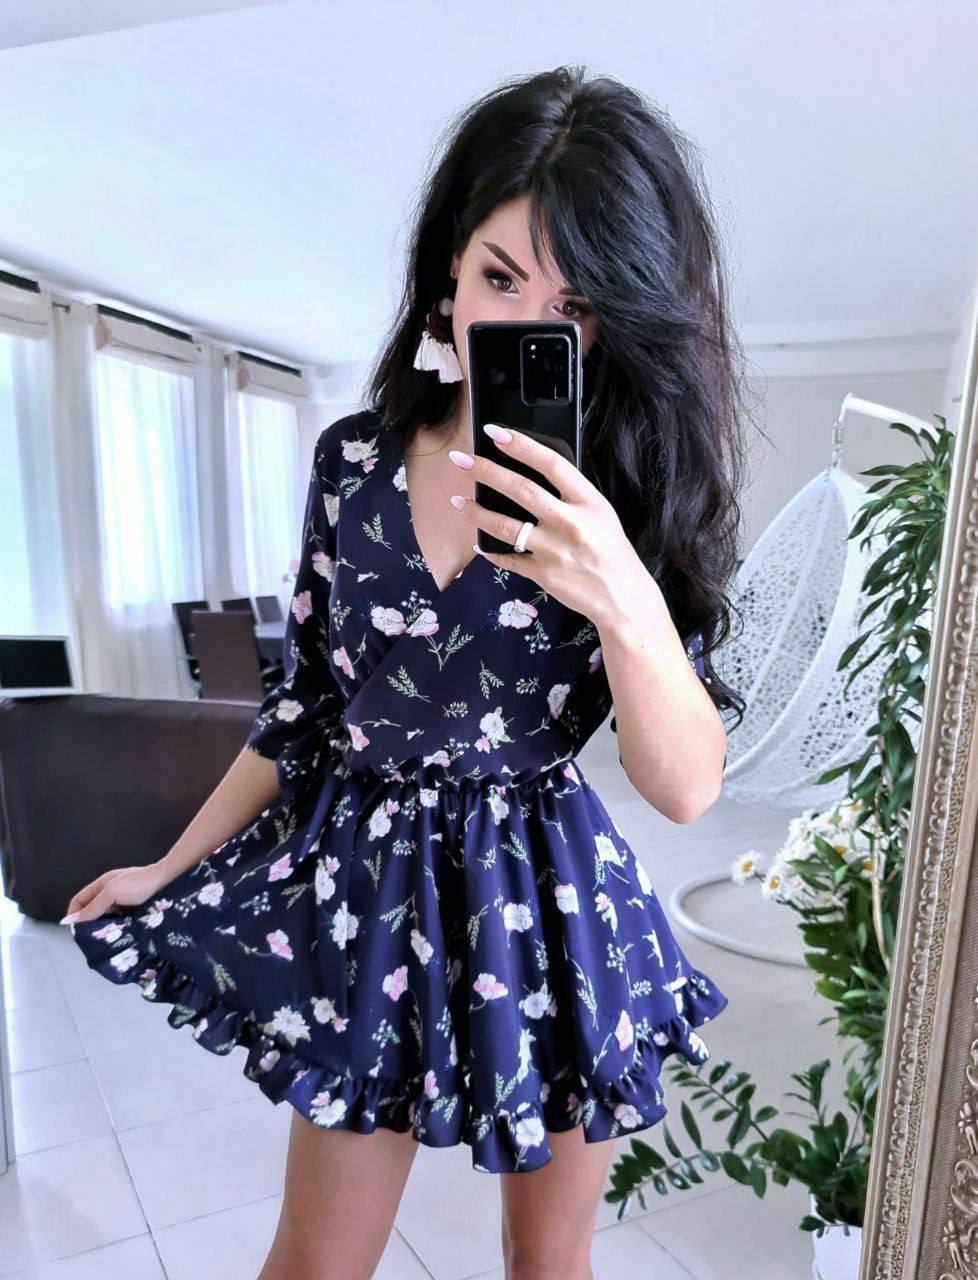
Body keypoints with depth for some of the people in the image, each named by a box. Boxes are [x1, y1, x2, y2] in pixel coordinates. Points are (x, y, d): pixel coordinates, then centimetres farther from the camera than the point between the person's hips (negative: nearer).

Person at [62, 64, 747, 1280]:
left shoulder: (637, 499, -11)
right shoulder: (353, 457, -6)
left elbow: (687, 789, -15)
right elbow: (304, 703, 3)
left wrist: (627, 601, -33)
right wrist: (169, 869, 9)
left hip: (551, 901, 0)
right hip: (364, 887, 1)